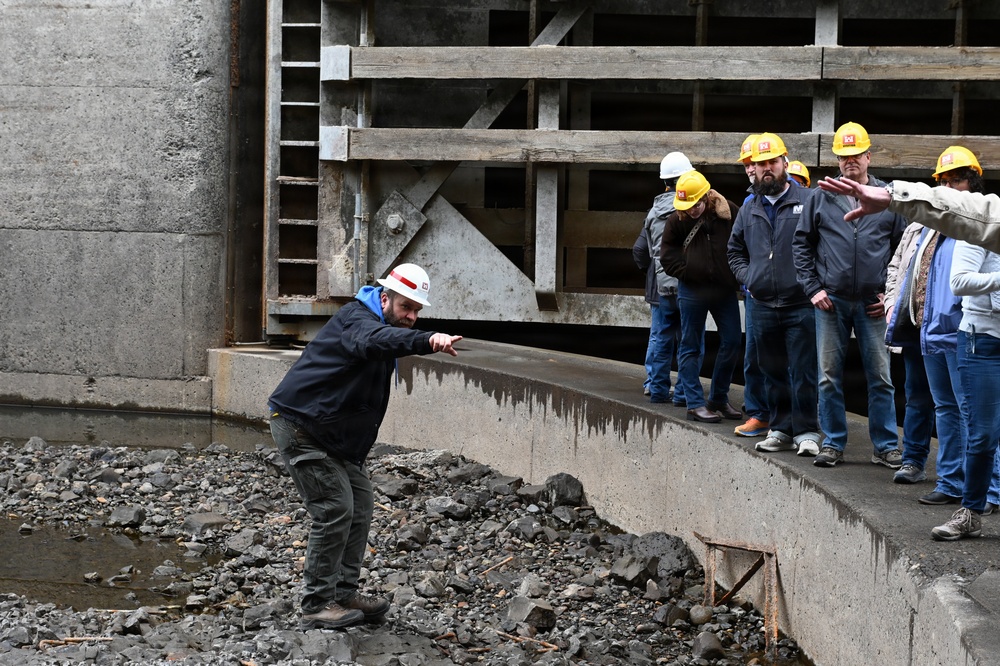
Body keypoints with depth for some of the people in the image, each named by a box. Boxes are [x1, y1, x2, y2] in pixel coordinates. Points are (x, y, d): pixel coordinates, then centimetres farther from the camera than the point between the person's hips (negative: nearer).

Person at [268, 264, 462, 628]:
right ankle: (317, 605, -8)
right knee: (335, 509, -13)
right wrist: (428, 340, -64)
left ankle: (344, 592, 17)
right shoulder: (357, 320, -22)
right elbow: (376, 339, -46)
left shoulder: (380, 322, 12)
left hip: (333, 432, 10)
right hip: (299, 424, -10)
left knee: (360, 502, 10)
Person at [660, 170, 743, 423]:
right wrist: (687, 273, -6)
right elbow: (668, 255, 3)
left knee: (732, 341, 6)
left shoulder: (729, 212, -3)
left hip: (725, 289, 2)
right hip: (692, 291, -2)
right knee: (691, 346, 1)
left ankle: (718, 399, 20)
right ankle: (695, 404, 7)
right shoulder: (677, 220, -5)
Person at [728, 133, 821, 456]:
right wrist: (746, 277, 11)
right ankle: (780, 429, 18)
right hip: (764, 306, 5)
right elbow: (735, 251, 27)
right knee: (773, 373, 11)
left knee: (803, 373, -5)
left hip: (800, 305, -5)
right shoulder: (749, 211, 14)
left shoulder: (806, 201, -2)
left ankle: (806, 432, -1)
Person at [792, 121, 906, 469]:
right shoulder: (821, 198, 5)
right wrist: (813, 288, -1)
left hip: (873, 303, -1)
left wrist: (892, 293, 0)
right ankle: (833, 443, 14)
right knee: (829, 377, 5)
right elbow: (801, 244, 8)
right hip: (831, 301, 1)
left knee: (881, 377, 2)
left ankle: (885, 446, 9)